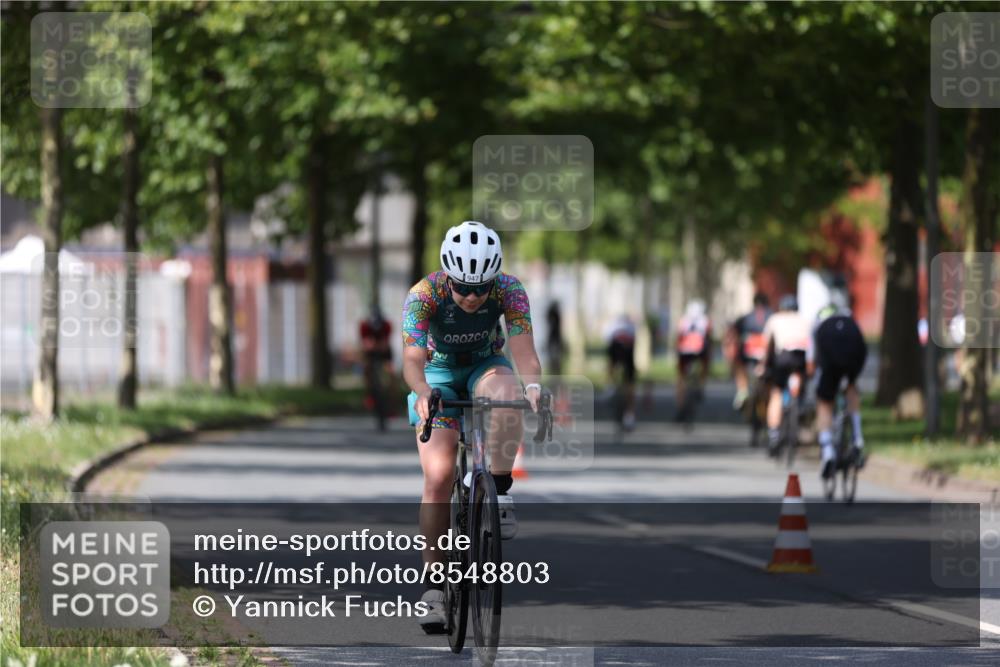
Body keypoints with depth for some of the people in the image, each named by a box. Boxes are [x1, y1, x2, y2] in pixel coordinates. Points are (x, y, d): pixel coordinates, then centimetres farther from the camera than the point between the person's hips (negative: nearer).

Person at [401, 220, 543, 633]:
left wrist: (533, 385, -54)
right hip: (440, 375, -1)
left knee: (506, 389, -37)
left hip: (485, 366, 1)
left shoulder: (509, 291, -25)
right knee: (438, 476, -17)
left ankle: (500, 494, -26)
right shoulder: (424, 295, -28)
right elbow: (412, 360, -36)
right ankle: (433, 585, -7)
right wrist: (423, 393, -57)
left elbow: (524, 351, -32)